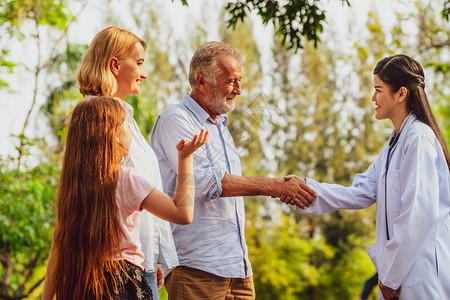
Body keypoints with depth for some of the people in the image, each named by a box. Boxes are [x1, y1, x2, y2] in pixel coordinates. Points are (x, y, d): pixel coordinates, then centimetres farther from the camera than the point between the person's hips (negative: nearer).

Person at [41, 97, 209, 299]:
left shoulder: (71, 184, 6)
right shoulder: (125, 179, -10)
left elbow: (57, 249, 7)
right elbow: (183, 214, -13)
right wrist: (185, 157, -6)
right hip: (122, 283, -6)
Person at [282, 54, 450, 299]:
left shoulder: (419, 139, -14)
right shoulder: (394, 144, 17)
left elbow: (419, 213, -20)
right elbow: (362, 193, 12)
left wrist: (391, 275, -16)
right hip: (399, 269, 9)